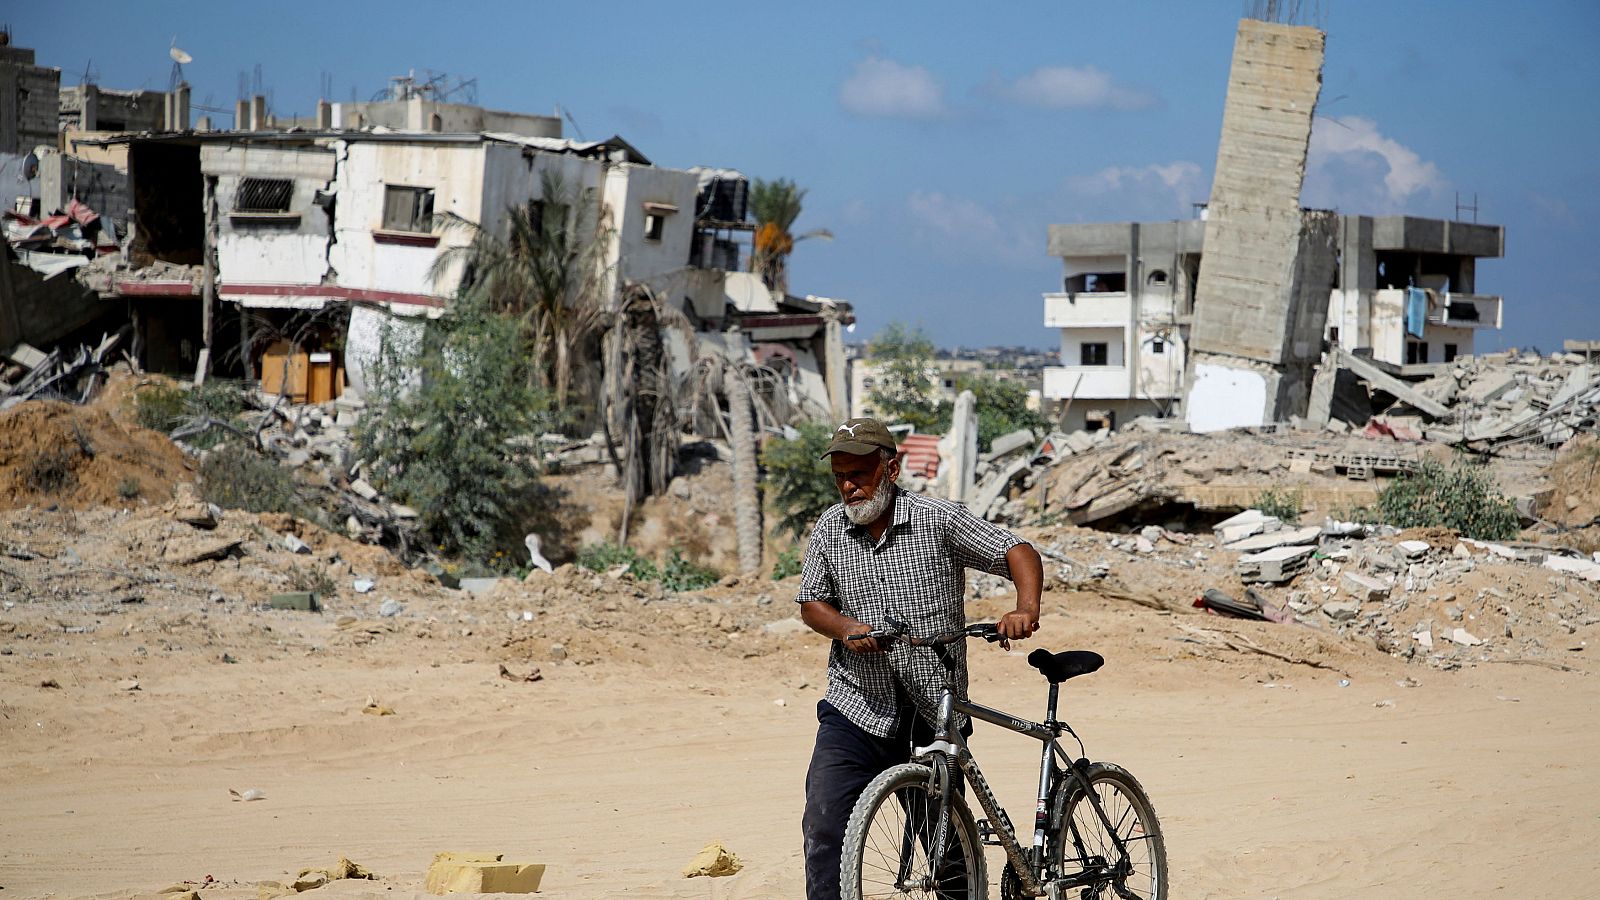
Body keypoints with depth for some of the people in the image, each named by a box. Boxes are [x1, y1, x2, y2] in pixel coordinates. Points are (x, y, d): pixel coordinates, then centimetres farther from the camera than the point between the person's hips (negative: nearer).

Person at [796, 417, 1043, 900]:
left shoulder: (939, 520, -7)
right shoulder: (829, 530, 3)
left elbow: (1017, 552, -6)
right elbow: (811, 603, 11)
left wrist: (1026, 608, -26)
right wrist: (846, 628, -12)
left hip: (933, 716, -1)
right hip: (855, 709, 2)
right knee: (824, 824, -15)